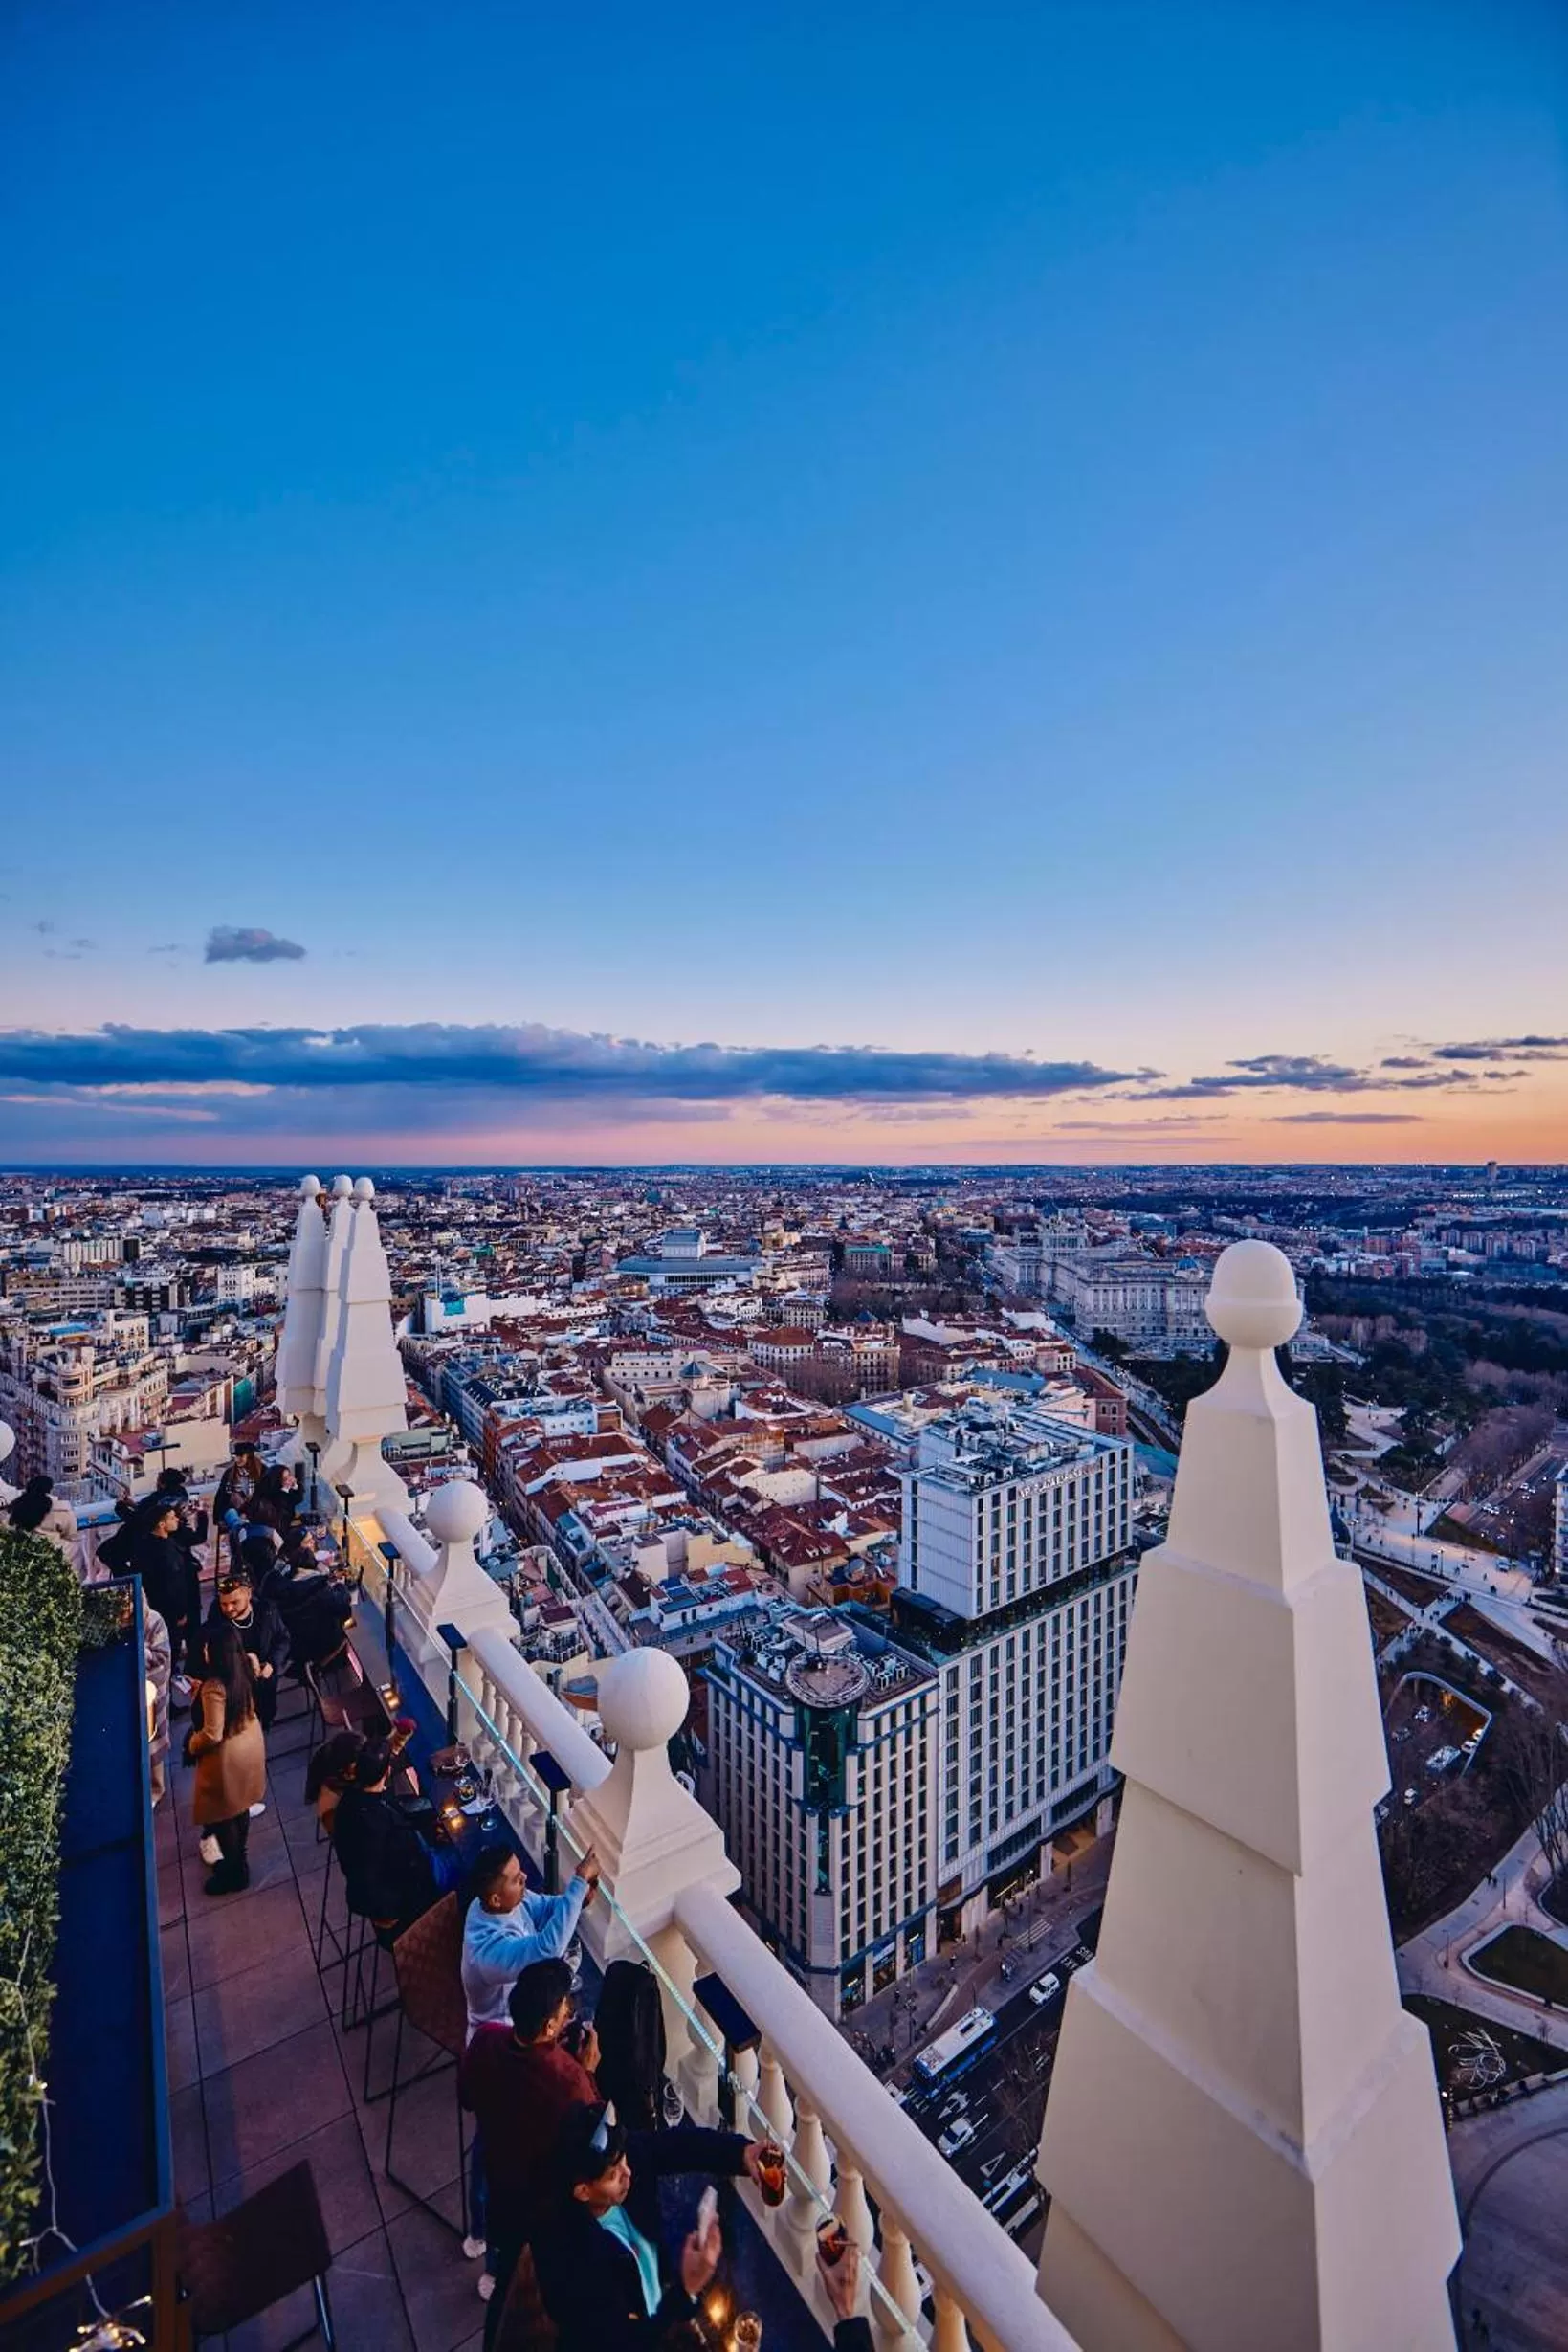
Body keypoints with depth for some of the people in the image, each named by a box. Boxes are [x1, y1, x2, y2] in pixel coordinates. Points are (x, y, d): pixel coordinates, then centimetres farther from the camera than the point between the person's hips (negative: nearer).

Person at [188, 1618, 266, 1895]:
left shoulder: (215, 1687, -32)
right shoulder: (242, 1671, -8)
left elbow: (212, 1735, -27)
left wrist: (191, 1746, -7)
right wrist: (201, 1692, 10)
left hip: (227, 1756, -8)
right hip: (250, 1744, 8)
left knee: (220, 1817, 14)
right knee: (239, 1808, 25)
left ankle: (235, 1874, 29)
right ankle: (238, 1861, 43)